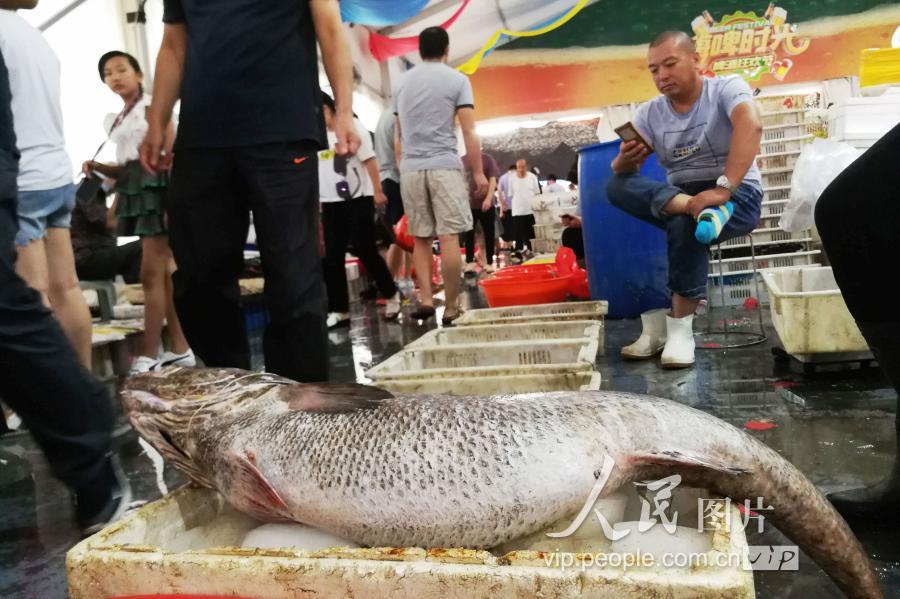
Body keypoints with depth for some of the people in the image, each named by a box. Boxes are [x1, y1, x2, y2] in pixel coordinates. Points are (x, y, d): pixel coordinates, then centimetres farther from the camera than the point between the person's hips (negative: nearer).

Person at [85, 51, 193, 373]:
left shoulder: (152, 106, -2)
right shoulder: (113, 121, 20)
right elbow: (124, 169, 19)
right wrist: (96, 166, 0)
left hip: (156, 184, -8)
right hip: (134, 190, 8)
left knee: (151, 274, -9)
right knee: (163, 273, 6)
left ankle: (150, 355, -5)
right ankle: (181, 349, 10)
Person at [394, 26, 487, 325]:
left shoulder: (403, 82, 16)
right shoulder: (457, 80, 2)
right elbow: (469, 131, -4)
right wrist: (478, 172, -2)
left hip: (410, 168, 4)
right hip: (444, 165, -4)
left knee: (421, 238, 11)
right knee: (449, 238, -4)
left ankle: (426, 299, 1)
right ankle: (451, 308, -3)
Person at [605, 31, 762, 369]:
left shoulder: (727, 88, -6)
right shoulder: (649, 114, 6)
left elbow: (751, 126, -27)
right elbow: (621, 172, -1)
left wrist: (722, 189, -39)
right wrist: (625, 160, -26)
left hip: (737, 196, -4)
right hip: (675, 197, 4)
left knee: (686, 223, -36)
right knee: (617, 186, -19)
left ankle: (680, 328, -23)